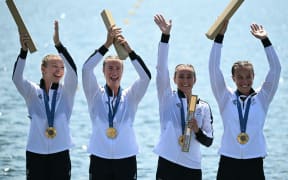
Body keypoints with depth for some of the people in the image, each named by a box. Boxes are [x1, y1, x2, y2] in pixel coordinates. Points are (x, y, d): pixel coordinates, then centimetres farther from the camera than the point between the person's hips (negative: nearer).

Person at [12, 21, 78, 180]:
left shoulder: (66, 91, 0)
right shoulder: (32, 92, 0)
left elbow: (72, 71, -18)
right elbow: (16, 78, -18)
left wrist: (58, 44, -30)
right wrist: (24, 50, -31)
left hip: (60, 154, 0)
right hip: (35, 154, 0)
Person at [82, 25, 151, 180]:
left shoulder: (130, 97, 3)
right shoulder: (95, 95, 2)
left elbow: (146, 76, -12)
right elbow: (86, 69, -14)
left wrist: (129, 50, -23)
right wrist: (107, 45, -23)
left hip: (126, 160, 0)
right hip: (99, 160, 0)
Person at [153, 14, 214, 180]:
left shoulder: (204, 107, 5)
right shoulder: (168, 98, 2)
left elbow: (209, 141, 7)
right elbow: (161, 68, -11)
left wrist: (197, 130, -15)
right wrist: (165, 35, -20)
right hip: (168, 165, -2)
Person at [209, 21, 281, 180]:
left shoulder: (262, 97, 7)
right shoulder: (226, 97, 5)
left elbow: (275, 69, -1)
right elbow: (214, 69, -2)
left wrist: (265, 40, -8)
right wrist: (219, 36, -9)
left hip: (254, 164, 0)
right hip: (228, 163, 0)